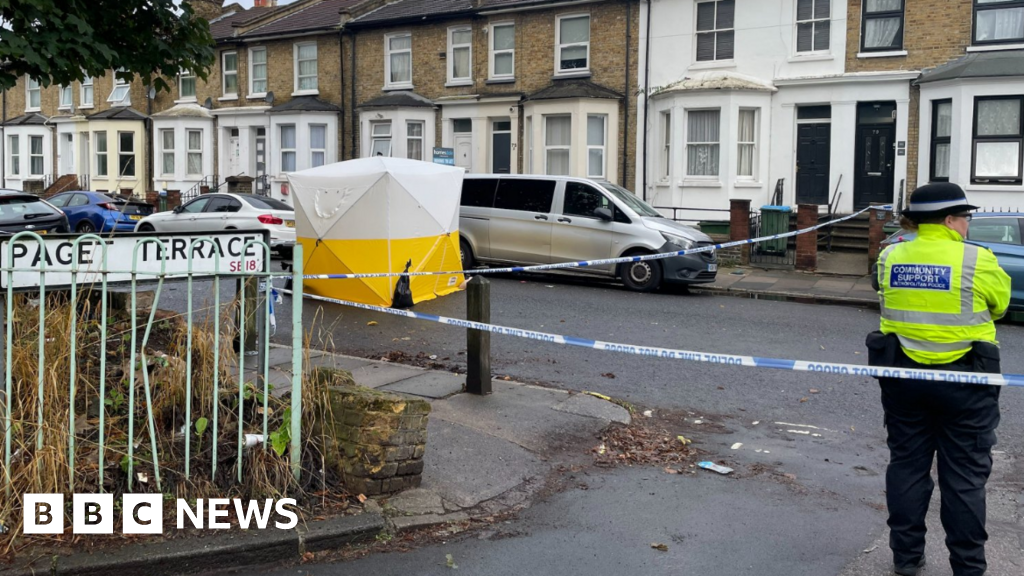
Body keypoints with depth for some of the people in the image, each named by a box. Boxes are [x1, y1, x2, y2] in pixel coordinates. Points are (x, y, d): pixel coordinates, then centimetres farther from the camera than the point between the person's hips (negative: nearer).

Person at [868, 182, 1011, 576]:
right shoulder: (977, 261, -14)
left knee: (907, 464, 14)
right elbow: (1000, 304, 1)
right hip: (964, 380, -4)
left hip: (902, 374, 4)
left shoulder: (890, 257, -2)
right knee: (965, 476, 7)